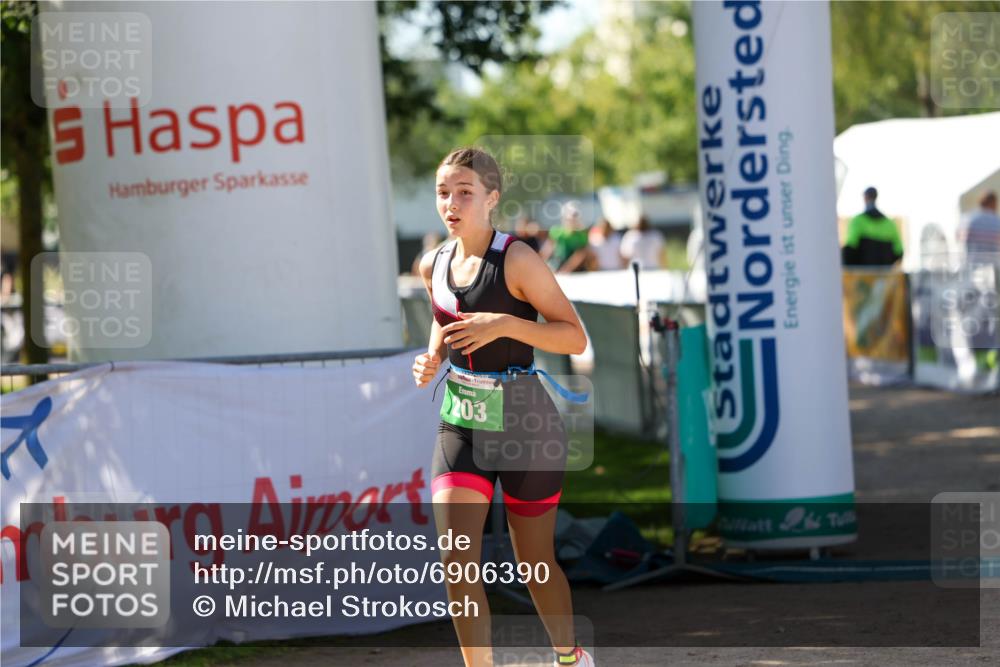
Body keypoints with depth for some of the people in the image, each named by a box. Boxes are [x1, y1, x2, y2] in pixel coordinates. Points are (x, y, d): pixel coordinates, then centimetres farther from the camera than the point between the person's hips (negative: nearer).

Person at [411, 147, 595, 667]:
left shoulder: (516, 260, -15)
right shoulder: (433, 266, 3)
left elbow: (575, 337, -14)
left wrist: (506, 324, -27)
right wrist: (431, 360, 4)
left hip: (526, 425, -4)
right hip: (460, 424, 4)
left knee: (534, 562, 11)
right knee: (456, 563, -11)